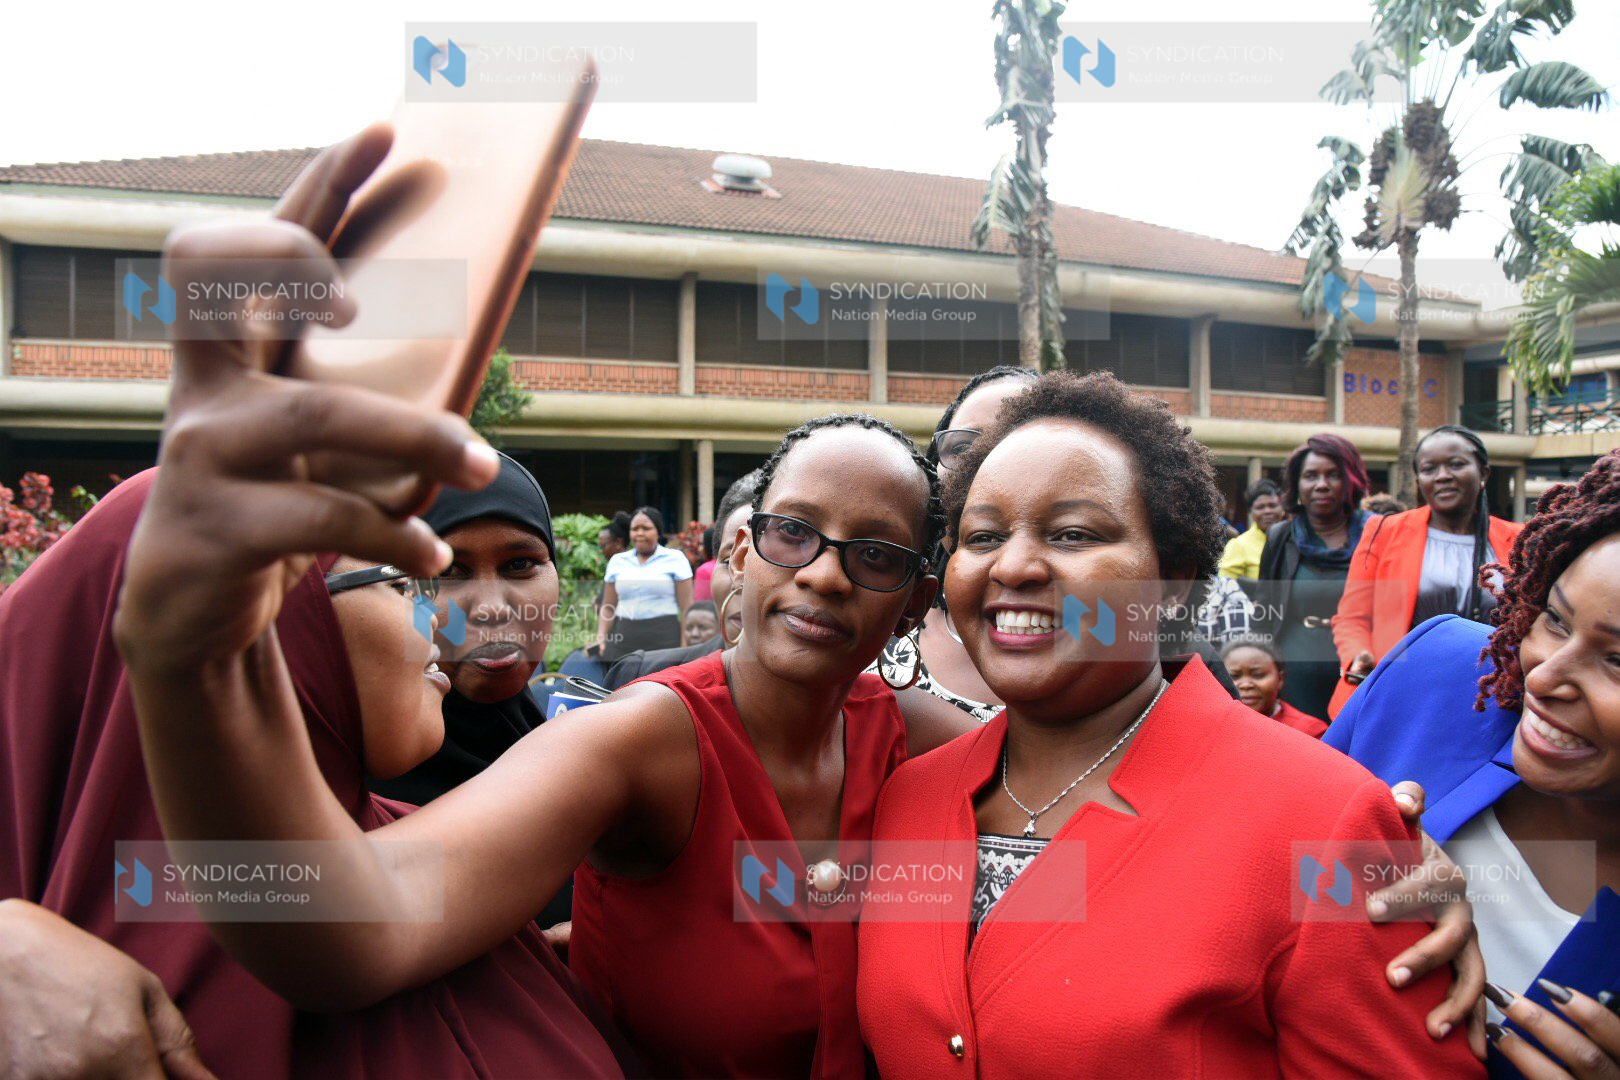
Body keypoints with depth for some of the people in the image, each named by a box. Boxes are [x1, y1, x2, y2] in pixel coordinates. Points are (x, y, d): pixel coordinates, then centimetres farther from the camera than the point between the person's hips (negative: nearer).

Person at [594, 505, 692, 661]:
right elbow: (608, 608, 16)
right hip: (623, 637, 3)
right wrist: (600, 639, 1)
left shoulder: (675, 559, 6)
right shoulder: (617, 561, 16)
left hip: (663, 638, -3)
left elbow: (686, 608, 0)